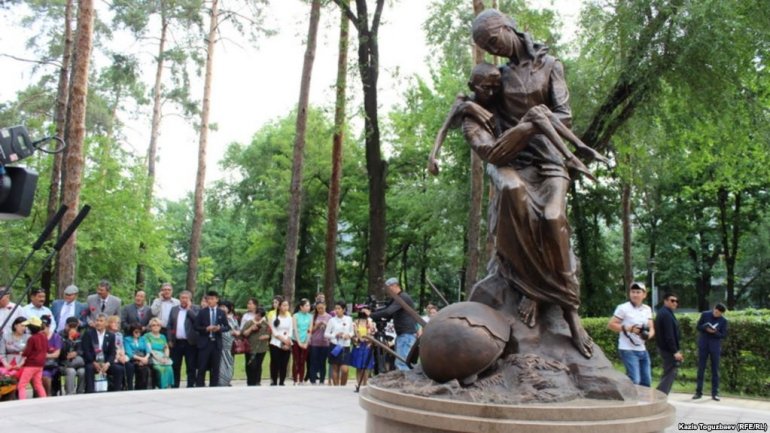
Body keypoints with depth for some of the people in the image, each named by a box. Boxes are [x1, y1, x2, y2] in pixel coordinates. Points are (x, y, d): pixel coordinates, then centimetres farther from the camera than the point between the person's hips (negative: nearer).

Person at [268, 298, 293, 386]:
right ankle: (274, 382, 2)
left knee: (284, 365, 3)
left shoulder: (290, 318, 9)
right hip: (276, 344, -3)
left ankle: (281, 382, 10)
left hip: (287, 345, 3)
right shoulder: (274, 317, -1)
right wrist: (283, 339, -15)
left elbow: (291, 332, 4)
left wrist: (287, 343, -9)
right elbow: (274, 332, -6)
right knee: (275, 364, -4)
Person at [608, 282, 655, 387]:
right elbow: (611, 324, -10)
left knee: (646, 381, 13)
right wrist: (629, 329, -21)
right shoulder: (623, 308, -8)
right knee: (634, 381, -14)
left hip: (642, 350, 7)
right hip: (628, 350, -7)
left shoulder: (647, 309, 12)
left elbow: (651, 328, 10)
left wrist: (648, 334, -14)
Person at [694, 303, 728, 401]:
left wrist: (715, 332, -21)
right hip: (703, 345, 0)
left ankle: (715, 393, 9)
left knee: (715, 370, 2)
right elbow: (698, 326, 3)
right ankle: (698, 392, 8)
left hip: (715, 347, 0)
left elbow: (724, 335, -2)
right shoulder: (705, 314, 0)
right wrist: (706, 328, -18)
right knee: (701, 369, 3)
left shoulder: (723, 321, -2)